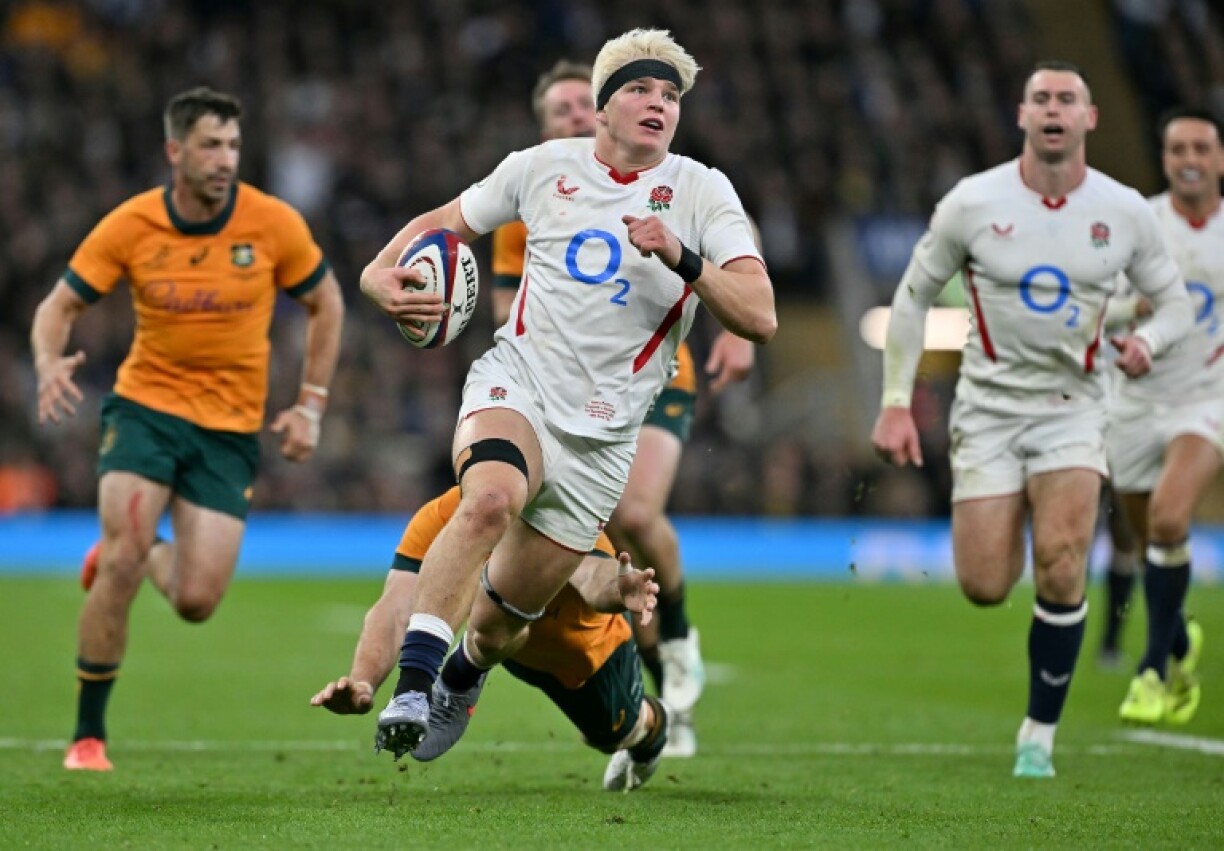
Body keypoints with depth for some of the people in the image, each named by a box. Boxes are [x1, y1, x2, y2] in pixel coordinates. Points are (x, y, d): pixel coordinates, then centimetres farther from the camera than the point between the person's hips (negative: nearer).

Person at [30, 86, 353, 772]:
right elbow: (59, 307, -3)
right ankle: (89, 733, -2)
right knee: (121, 567, -19)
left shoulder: (274, 224, -9)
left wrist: (310, 405, 0)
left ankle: (142, 555, 30)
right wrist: (50, 364, -25)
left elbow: (326, 304, 6)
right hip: (146, 405, -1)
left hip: (232, 426, 1)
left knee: (196, 601, -8)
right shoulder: (130, 227, -9)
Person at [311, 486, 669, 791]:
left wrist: (617, 589, -95)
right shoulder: (438, 520, -40)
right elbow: (395, 609, -51)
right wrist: (363, 682, -70)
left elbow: (592, 573, -69)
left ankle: (651, 725, 58)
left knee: (619, 733, 20)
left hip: (588, 651, -2)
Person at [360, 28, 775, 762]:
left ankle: (462, 678, 44)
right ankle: (412, 685, -38)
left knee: (503, 619, 7)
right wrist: (383, 269, -3)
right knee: (491, 498, -36)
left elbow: (759, 318, -13)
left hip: (600, 434, 1)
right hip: (515, 383, 0)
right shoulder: (544, 166, 3)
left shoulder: (701, 191, -3)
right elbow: (443, 223, 18)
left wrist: (682, 258, -29)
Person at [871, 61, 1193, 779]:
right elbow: (914, 295, 4)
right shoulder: (973, 203, -6)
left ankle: (1040, 735, -5)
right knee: (985, 589, -7)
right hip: (989, 408, 0)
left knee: (1060, 564, -20)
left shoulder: (1125, 211, -3)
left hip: (1073, 407, 0)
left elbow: (1175, 300, 10)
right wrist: (897, 403, -2)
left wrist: (1148, 340, -14)